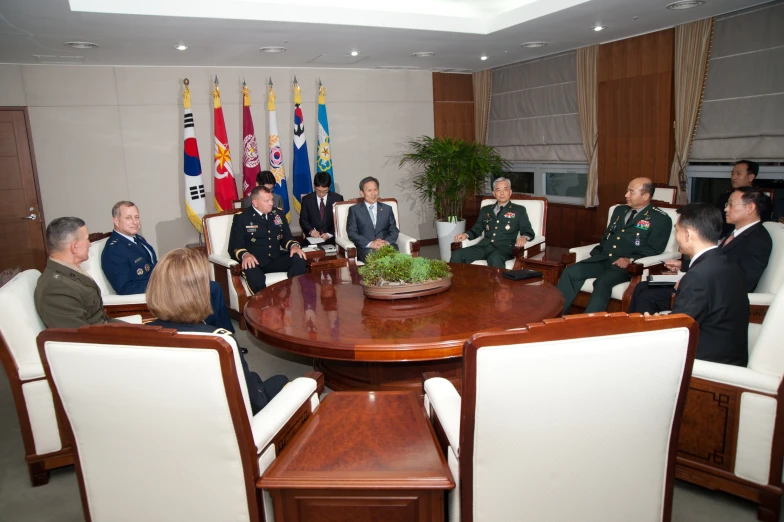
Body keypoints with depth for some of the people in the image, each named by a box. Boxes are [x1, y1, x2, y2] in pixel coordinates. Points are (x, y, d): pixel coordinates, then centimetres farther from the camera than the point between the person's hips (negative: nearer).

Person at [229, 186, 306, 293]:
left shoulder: (278, 213, 14)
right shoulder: (241, 218, 0)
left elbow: (286, 236, 18)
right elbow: (234, 246, -5)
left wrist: (293, 245, -8)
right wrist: (245, 255, -29)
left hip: (275, 259, 4)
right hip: (254, 262, -4)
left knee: (299, 258, -23)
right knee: (251, 271, -39)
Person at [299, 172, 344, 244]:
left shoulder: (337, 198, 4)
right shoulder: (306, 199, 6)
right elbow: (303, 219, 9)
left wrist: (329, 234, -13)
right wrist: (311, 230, -13)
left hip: (332, 238, 0)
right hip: (313, 238, 0)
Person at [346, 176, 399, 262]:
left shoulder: (387, 209, 21)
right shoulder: (354, 210, 13)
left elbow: (394, 231, 15)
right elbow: (352, 233, 3)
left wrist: (386, 242, -9)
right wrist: (370, 244, -13)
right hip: (365, 248, -2)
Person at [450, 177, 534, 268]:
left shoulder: (519, 210, 16)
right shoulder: (485, 210, 26)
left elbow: (528, 231, 9)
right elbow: (477, 229, 27)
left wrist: (523, 237, -16)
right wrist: (466, 235, 4)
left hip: (504, 248, -3)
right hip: (484, 246, 4)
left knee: (495, 258, -40)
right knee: (456, 255, -23)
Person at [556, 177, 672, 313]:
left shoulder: (661, 219, 2)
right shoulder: (619, 210, 22)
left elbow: (654, 249, -6)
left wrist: (631, 260, -21)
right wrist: (596, 253, 7)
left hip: (628, 265, -6)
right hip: (602, 259, 6)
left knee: (602, 282, -35)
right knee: (569, 272, -18)